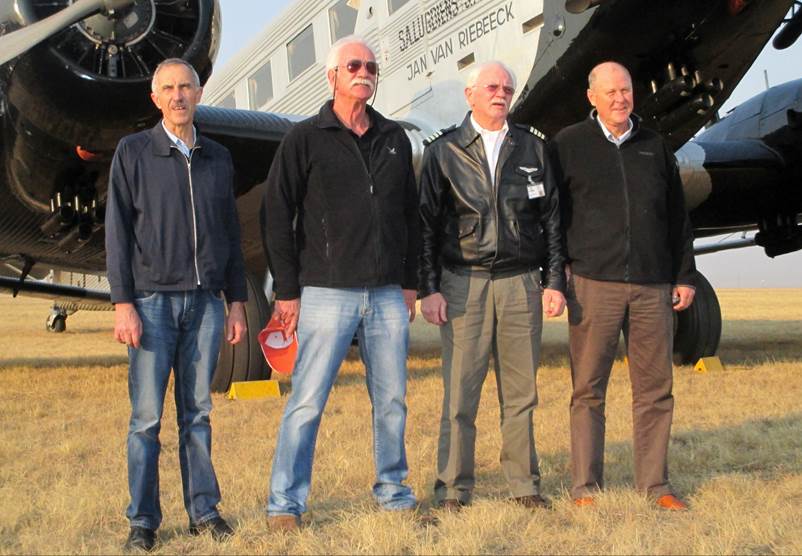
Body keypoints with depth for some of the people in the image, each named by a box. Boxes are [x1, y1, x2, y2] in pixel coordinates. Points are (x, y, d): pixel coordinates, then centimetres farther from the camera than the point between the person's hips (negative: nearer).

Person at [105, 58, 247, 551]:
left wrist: (237, 301, 10)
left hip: (206, 302, 3)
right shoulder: (133, 152, 3)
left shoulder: (218, 158, 13)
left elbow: (231, 234, 15)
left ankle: (204, 510, 14)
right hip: (152, 300, -3)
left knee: (198, 412, 7)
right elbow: (118, 232, -1)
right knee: (147, 416, -1)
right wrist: (123, 304, -8)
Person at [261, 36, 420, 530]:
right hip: (327, 293, -4)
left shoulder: (395, 138, 13)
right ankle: (285, 503, 7)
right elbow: (277, 217, -2)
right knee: (307, 402, -3)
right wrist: (287, 291, -6)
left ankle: (394, 492, 22)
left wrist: (409, 282, 13)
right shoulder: (306, 139, -1)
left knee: (392, 400, 8)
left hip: (388, 295, 4)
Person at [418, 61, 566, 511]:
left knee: (521, 392, 5)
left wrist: (554, 282, 6)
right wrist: (429, 289, -3)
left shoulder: (532, 148, 13)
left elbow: (551, 219, 13)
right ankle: (454, 488, 6)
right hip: (464, 283, -2)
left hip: (520, 283, 2)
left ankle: (525, 484, 15)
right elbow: (427, 224, 4)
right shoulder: (444, 151, 7)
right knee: (460, 392, -2)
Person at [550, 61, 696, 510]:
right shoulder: (569, 145, 6)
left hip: (653, 287, 3)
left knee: (655, 389, 6)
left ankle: (656, 484, 16)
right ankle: (586, 486, 9)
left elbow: (678, 217, 17)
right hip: (594, 284, -3)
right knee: (588, 390, 0)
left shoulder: (655, 147, 15)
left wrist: (685, 276, 13)